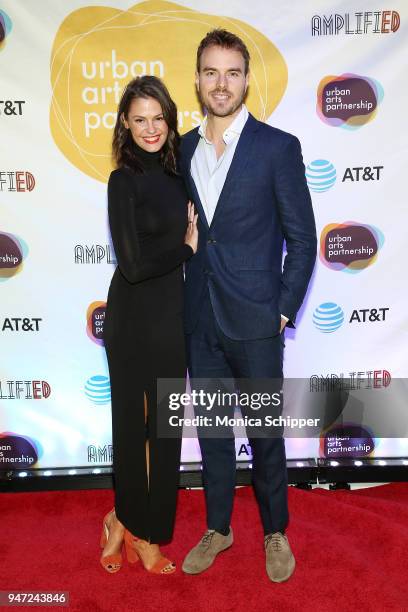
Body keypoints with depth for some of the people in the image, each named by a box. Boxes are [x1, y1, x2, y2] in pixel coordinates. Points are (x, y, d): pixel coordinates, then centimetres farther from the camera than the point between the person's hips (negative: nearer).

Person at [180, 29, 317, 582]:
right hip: (199, 321, 4)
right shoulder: (183, 150, 8)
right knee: (211, 430, 16)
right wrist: (183, 303, 6)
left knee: (266, 433, 9)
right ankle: (218, 529, 36)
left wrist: (283, 311, -8)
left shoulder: (278, 147, -5)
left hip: (255, 322, -4)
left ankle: (275, 533, 33)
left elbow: (302, 239, -4)